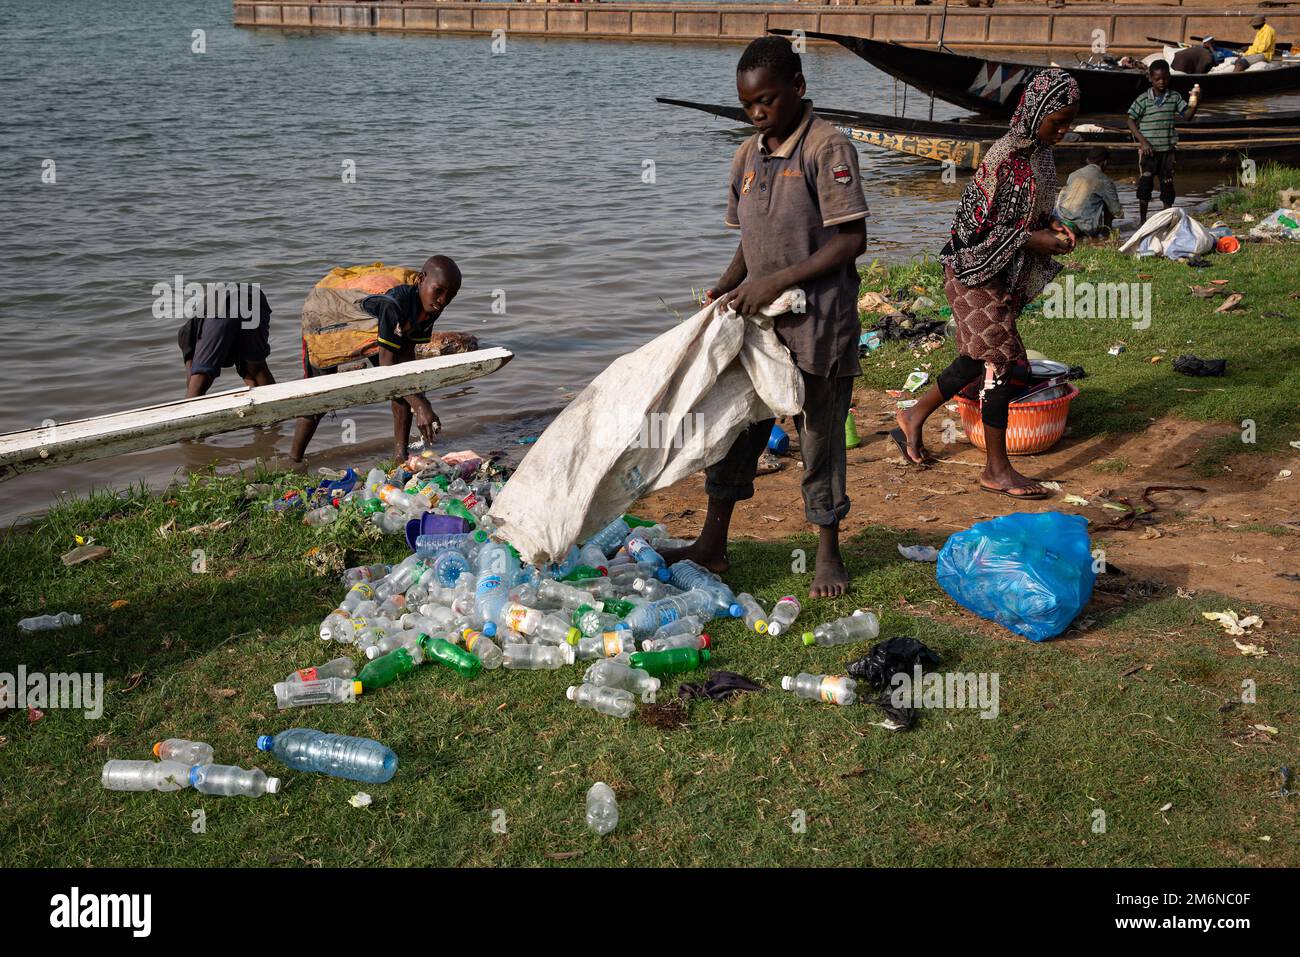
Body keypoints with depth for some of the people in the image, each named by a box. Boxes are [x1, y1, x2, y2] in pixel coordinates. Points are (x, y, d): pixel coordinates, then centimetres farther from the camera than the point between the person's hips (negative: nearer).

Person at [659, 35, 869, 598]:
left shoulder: (827, 148, -12)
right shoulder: (748, 155, 9)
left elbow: (850, 240, -16)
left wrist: (779, 281, -20)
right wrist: (729, 284, -2)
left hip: (817, 324, -7)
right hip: (756, 320, 7)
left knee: (819, 436, 6)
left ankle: (828, 553, 22)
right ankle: (712, 546, 24)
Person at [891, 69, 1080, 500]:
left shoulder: (1040, 151, 5)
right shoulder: (1004, 158, -23)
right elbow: (972, 226, -23)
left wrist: (1049, 225, -1)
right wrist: (1034, 240, -20)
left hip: (1007, 276, 9)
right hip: (976, 272, -9)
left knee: (980, 358, 17)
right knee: (1004, 363, -6)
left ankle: (913, 417, 36)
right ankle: (996, 470, 5)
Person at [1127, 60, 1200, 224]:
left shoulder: (1175, 97, 3)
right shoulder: (1143, 99, -5)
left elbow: (1187, 116, 2)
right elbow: (1131, 121, -4)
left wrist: (1195, 104, -19)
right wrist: (1143, 141, -12)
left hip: (1167, 149, 3)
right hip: (1149, 149, -3)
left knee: (1167, 183, 8)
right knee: (1145, 182, -6)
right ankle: (1142, 219, 4)